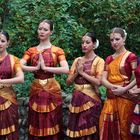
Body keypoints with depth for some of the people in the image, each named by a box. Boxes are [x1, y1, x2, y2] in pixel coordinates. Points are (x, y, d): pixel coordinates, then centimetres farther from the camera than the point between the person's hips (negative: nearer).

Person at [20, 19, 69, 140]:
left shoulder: (57, 50, 2)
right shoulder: (31, 51, 9)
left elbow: (66, 69, -14)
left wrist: (45, 67, -16)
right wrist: (36, 67, -17)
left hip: (52, 89, -2)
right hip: (36, 90, 2)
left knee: (51, 124, 2)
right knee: (37, 124, 6)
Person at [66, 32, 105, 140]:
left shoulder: (99, 61, -5)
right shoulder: (77, 60, 10)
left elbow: (98, 82, -16)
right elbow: (68, 81, 8)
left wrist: (82, 72, -12)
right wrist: (77, 73, -9)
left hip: (90, 99, -5)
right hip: (77, 99, 5)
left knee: (88, 131, 0)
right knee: (76, 130, 9)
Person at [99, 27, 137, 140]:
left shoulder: (131, 56, -5)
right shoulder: (109, 59, 14)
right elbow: (103, 79, 5)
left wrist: (124, 89, -22)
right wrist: (113, 87, -14)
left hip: (125, 96, -5)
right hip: (111, 97, 5)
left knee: (124, 128, 0)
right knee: (107, 127, 4)